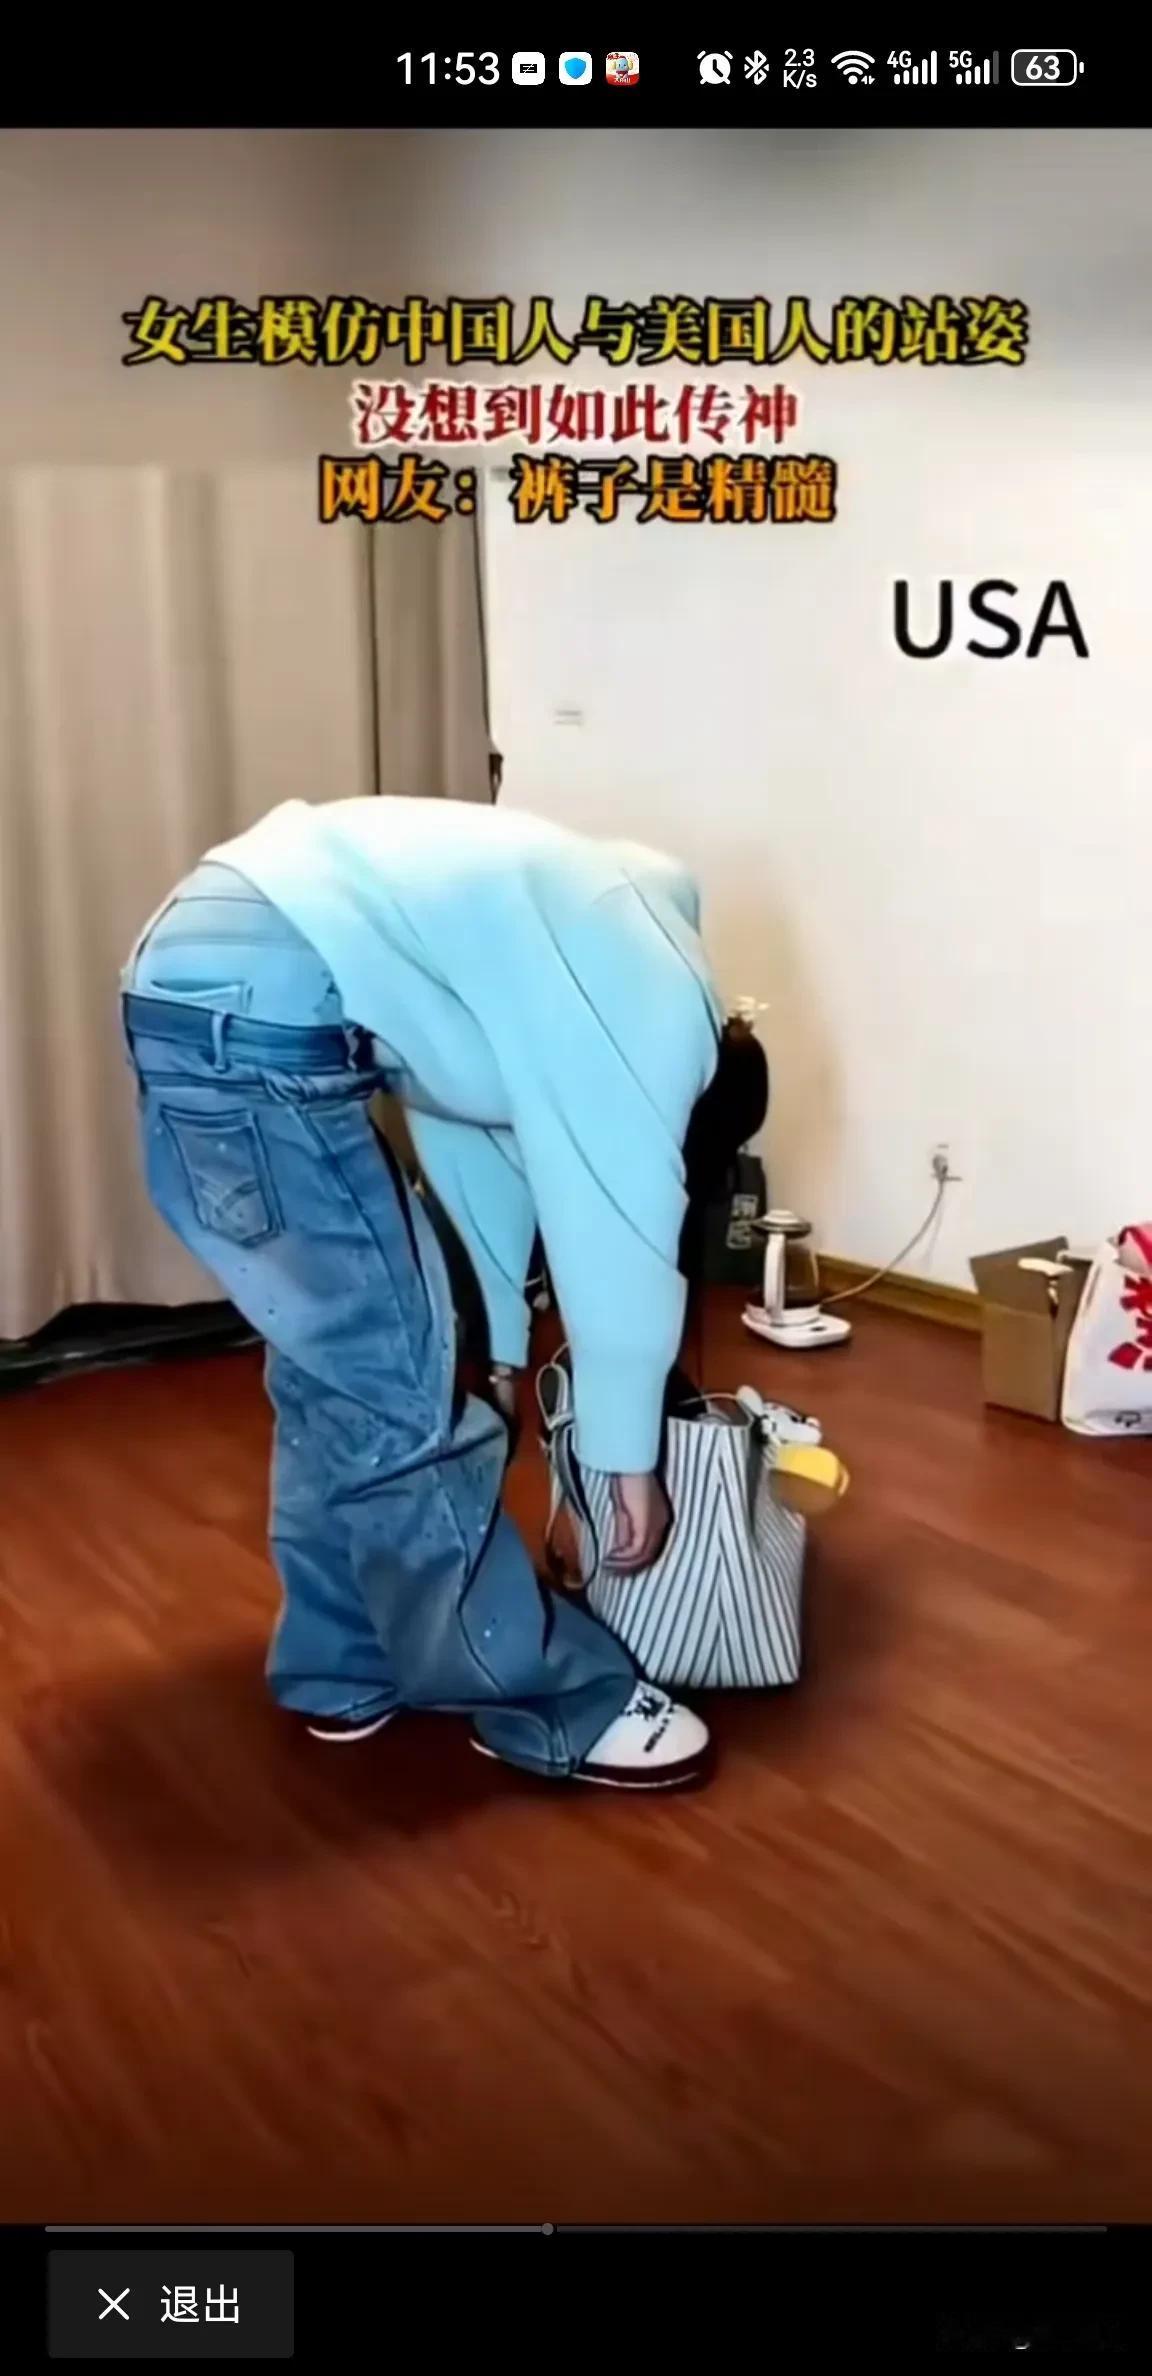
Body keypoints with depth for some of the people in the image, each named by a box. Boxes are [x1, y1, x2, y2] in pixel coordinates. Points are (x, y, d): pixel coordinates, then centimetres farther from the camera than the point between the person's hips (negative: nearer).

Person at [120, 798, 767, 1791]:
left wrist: (501, 1348, 34)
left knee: (338, 1370, 18)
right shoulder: (663, 1011, -2)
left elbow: (482, 1145, 30)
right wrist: (634, 1457, 9)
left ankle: (346, 1670, 31)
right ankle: (556, 1704, 12)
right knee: (401, 1397, -1)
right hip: (249, 998, -11)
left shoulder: (586, 968, 25)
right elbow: (624, 1237, -2)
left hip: (205, 970, 11)